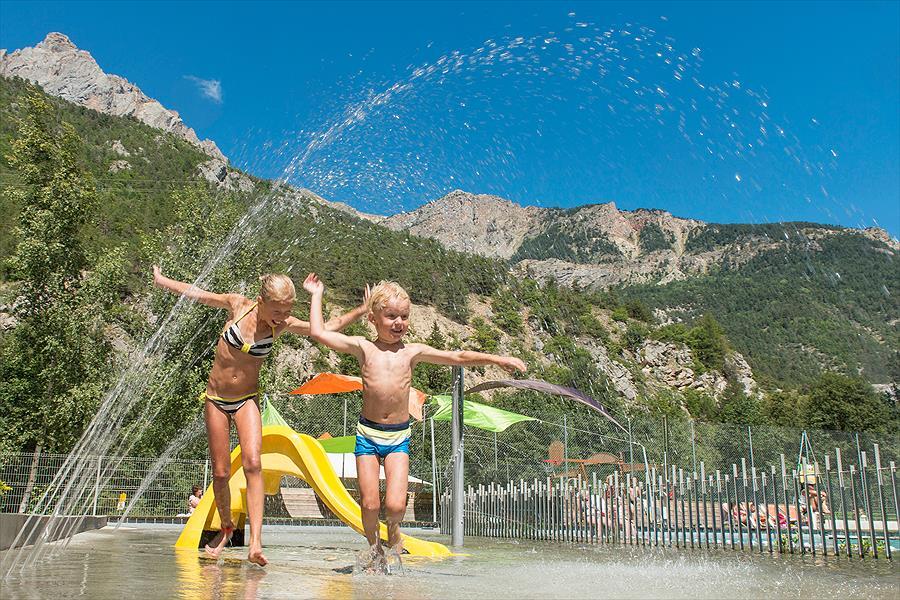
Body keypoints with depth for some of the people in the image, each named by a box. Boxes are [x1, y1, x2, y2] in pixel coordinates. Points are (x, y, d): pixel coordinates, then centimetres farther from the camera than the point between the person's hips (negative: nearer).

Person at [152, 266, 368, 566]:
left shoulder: (284, 325, -9)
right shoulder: (238, 305, -10)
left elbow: (326, 328, -1)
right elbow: (198, 293, 5)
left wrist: (362, 310, -10)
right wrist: (162, 280, 18)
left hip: (247, 400, 0)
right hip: (215, 399, 1)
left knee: (252, 463, -21)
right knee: (220, 473, 3)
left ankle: (255, 544, -23)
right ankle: (226, 527, 31)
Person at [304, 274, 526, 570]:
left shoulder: (412, 352, 4)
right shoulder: (363, 348, 0)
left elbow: (457, 357, 7)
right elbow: (318, 333, -3)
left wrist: (495, 359, 2)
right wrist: (317, 295, 5)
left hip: (399, 437, 1)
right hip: (367, 434, 0)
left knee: (396, 505, -8)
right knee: (369, 503, -2)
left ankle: (393, 530, 27)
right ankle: (373, 544, 29)